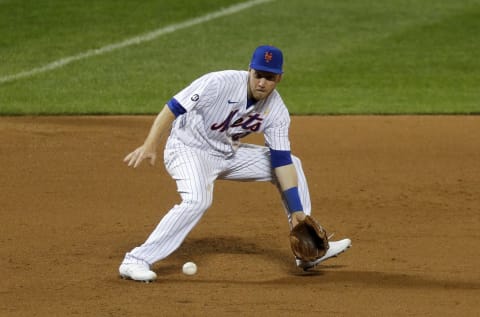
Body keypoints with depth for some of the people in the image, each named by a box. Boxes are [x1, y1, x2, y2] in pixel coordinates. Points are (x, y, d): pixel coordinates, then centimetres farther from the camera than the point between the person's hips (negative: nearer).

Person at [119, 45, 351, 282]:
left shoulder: (277, 111, -9)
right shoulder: (219, 83, -26)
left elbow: (282, 161, -8)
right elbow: (173, 108, -25)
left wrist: (297, 211, -14)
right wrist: (150, 145, -36)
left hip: (229, 154, 7)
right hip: (189, 149, -7)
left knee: (292, 165, 6)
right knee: (198, 200, -34)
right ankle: (136, 261, -31)